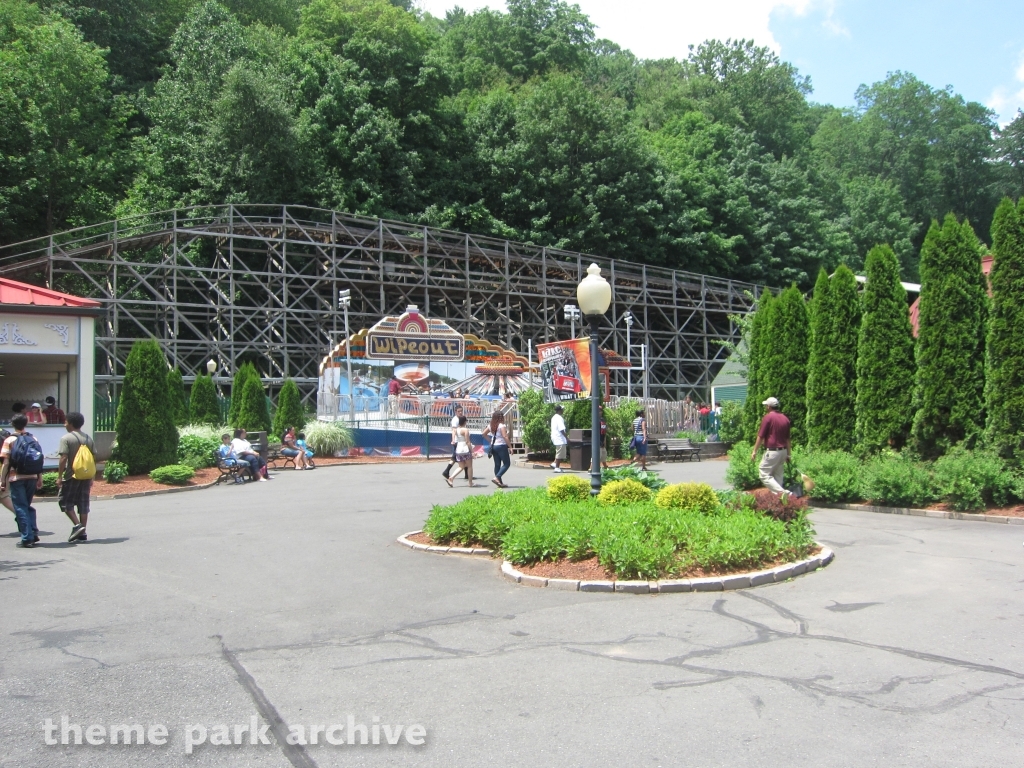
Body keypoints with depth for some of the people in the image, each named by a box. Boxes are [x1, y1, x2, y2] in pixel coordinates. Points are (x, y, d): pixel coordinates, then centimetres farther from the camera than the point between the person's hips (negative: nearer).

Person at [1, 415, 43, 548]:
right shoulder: (34, 440, 5)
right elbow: (40, 461, 5)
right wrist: (40, 478, 11)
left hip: (16, 478, -4)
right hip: (32, 478, 4)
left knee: (21, 508, 2)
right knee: (28, 505, 19)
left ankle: (27, 538, -1)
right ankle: (34, 533, 9)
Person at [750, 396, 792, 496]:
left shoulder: (768, 417, -11)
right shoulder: (785, 418, 10)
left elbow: (760, 436, -11)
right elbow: (787, 438, 15)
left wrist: (754, 451, -4)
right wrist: (788, 454, 20)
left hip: (772, 451, -8)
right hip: (783, 451, 8)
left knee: (764, 474, -5)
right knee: (778, 476, 14)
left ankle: (782, 491, -19)